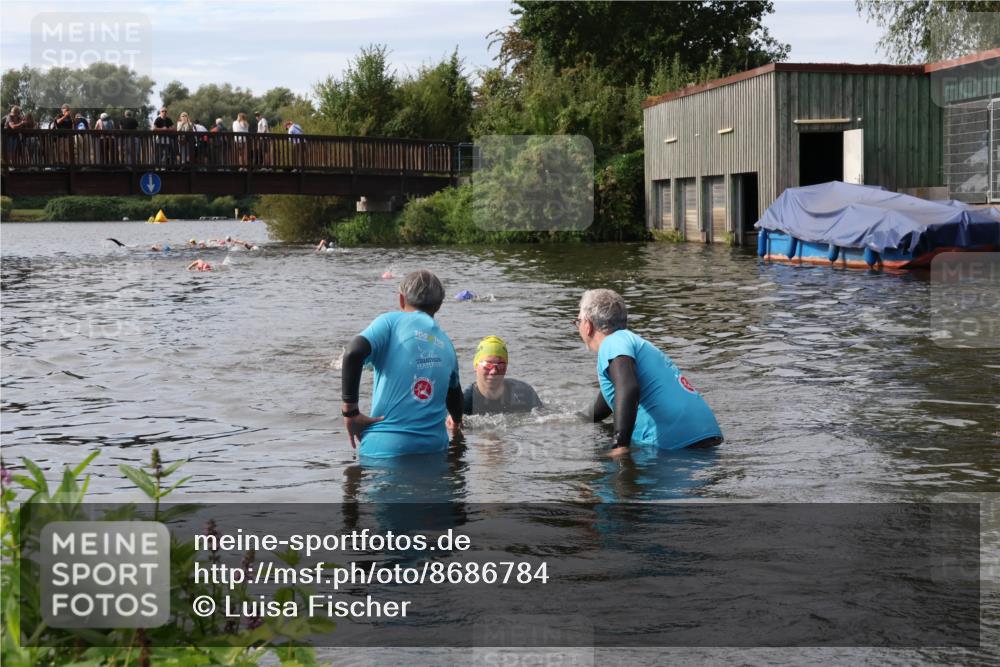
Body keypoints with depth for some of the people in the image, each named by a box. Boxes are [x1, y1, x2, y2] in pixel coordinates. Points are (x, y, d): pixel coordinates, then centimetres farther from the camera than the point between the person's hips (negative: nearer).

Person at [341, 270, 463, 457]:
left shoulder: (391, 322, 1)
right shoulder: (446, 343, 16)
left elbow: (354, 353, -16)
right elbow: (454, 391, 31)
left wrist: (350, 411, -9)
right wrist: (457, 422, 52)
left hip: (386, 446, -4)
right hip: (434, 447, 4)